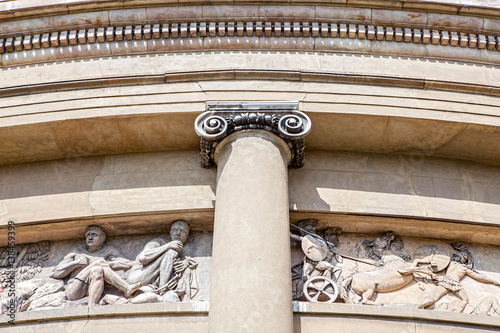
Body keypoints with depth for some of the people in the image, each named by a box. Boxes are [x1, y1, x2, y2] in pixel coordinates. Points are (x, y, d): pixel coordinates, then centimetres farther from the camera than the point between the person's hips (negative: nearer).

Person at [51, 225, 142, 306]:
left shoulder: (108, 251, 24)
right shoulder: (76, 254, 27)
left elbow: (128, 264, 7)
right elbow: (55, 273, 17)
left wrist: (105, 264, -2)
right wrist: (77, 263, 4)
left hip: (91, 291, 0)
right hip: (74, 291, 0)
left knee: (97, 271, -29)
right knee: (100, 262, -20)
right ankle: (127, 289, -33)